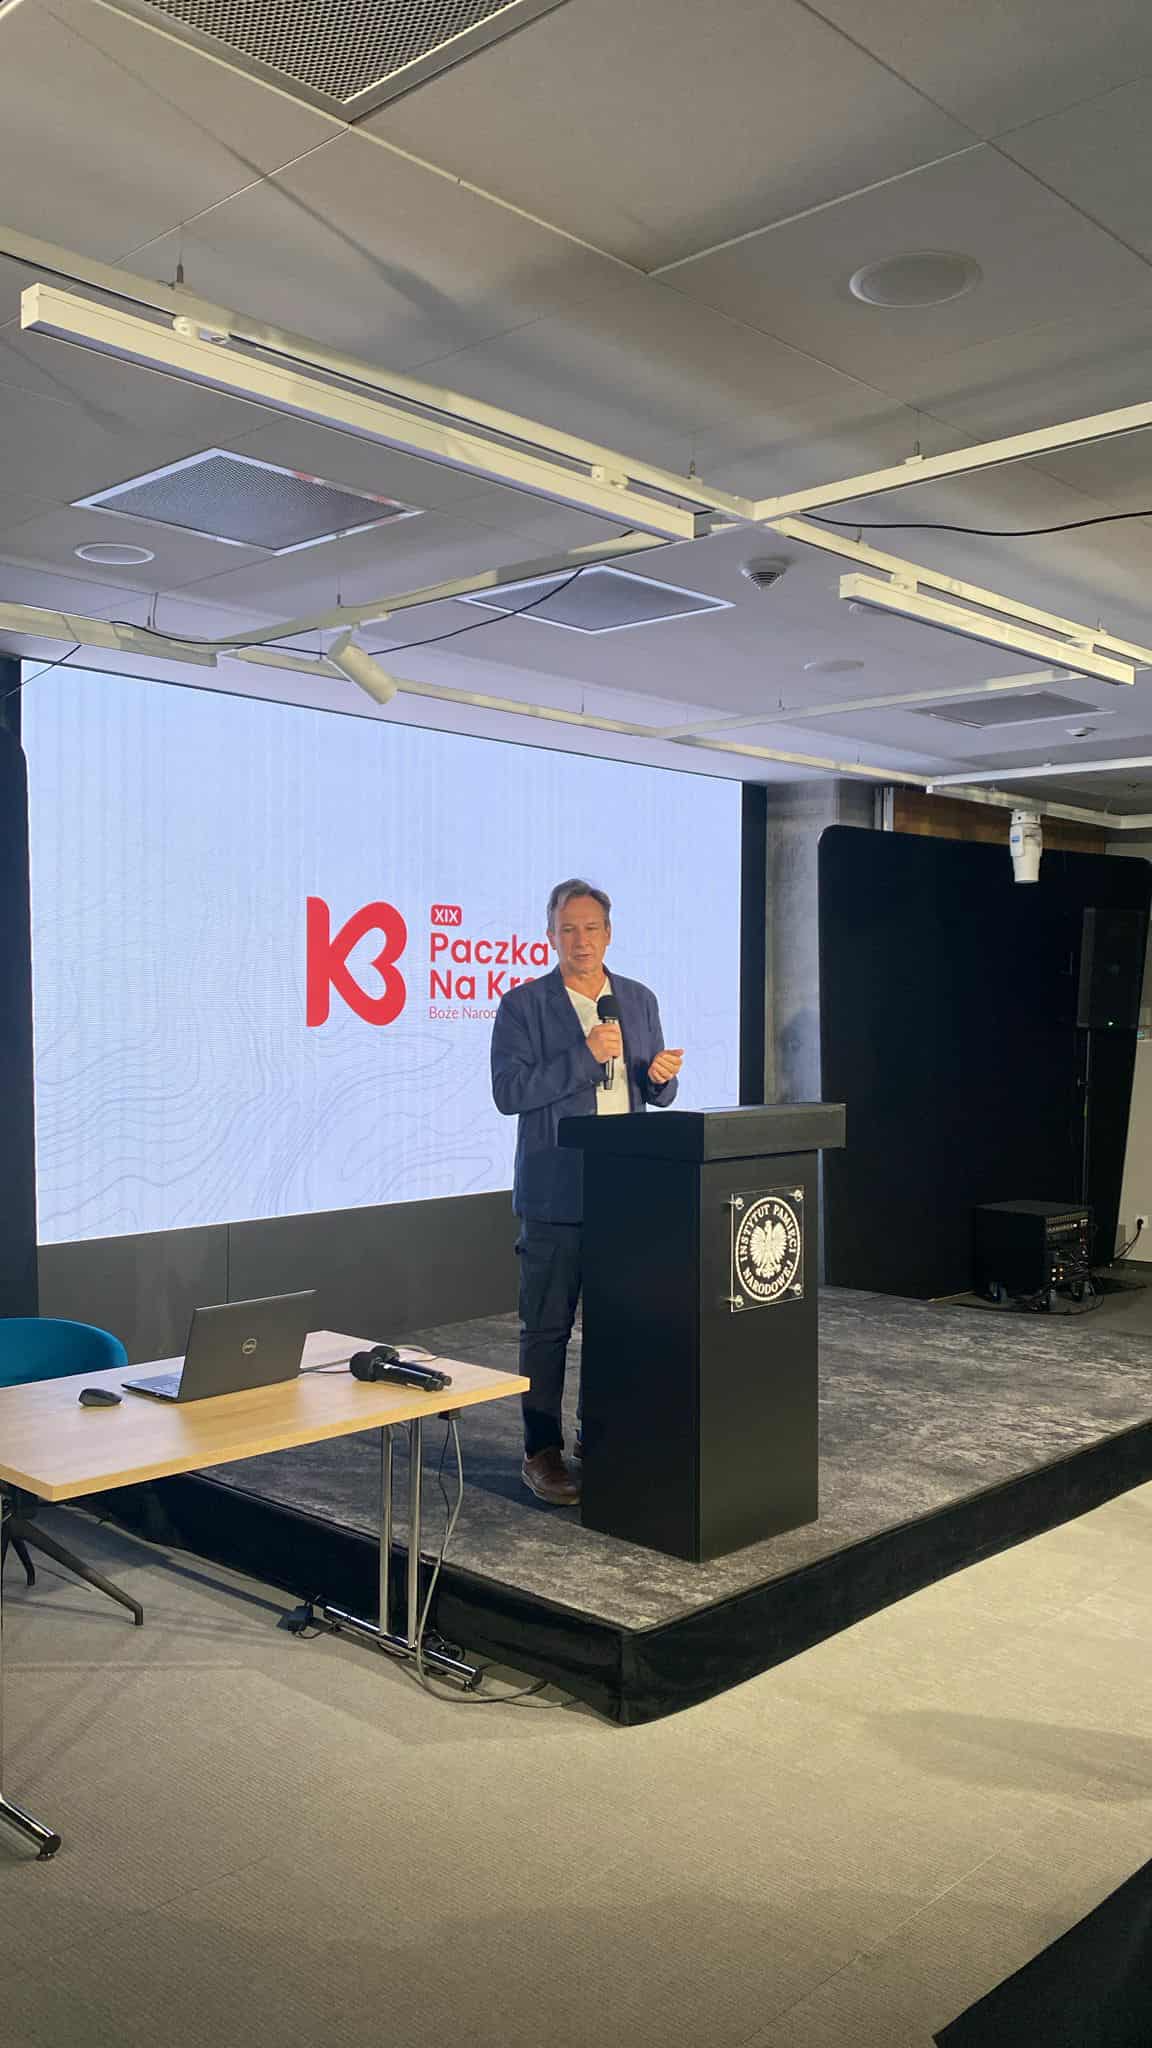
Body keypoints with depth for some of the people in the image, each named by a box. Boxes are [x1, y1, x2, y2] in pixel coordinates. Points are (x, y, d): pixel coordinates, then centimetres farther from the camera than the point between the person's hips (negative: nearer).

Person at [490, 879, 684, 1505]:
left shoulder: (639, 1000, 11)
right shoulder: (523, 1005, -3)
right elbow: (508, 1093, -12)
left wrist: (662, 1075, -8)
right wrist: (585, 1055, -19)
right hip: (555, 1194, -4)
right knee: (547, 1327, 1)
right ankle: (542, 1453, 12)